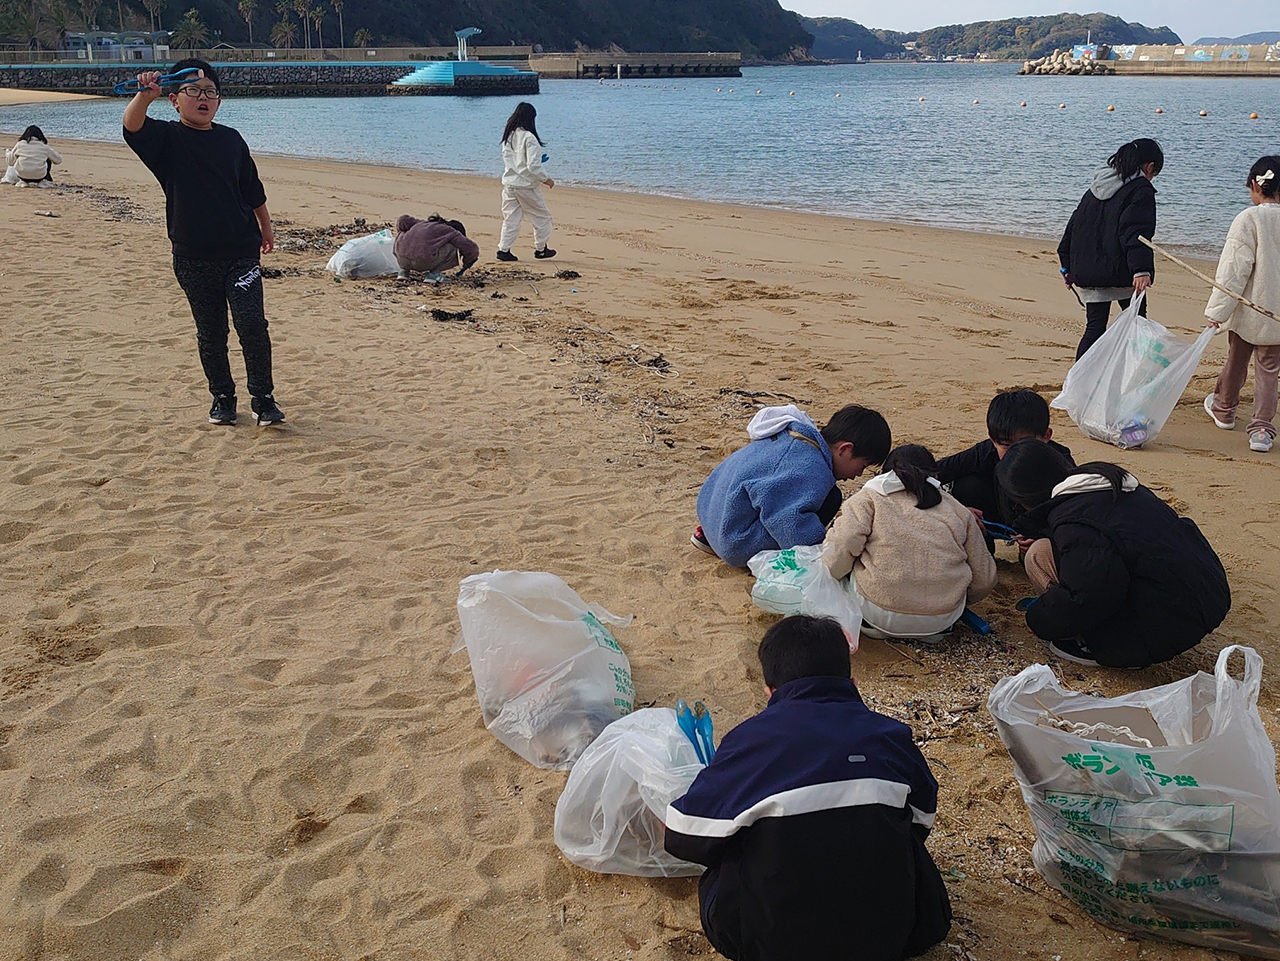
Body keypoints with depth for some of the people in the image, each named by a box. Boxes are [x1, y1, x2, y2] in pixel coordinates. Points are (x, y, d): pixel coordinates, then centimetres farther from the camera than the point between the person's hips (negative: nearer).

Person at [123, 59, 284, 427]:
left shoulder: (231, 139, 7)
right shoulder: (166, 138, -1)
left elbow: (253, 192, 18)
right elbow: (132, 126, -23)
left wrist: (266, 230, 24)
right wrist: (145, 95, -42)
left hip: (240, 251, 1)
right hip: (193, 258, 0)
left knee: (252, 322, -11)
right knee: (210, 332, 9)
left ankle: (264, 400, -2)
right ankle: (222, 398, 24)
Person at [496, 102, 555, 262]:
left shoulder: (508, 136, 4)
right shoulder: (529, 138, -18)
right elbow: (533, 167, -21)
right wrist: (546, 179, -6)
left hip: (508, 183, 6)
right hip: (526, 185, -6)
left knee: (511, 218, 12)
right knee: (542, 217, 11)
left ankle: (504, 249, 5)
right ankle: (541, 249, 18)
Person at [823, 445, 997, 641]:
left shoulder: (868, 499, 4)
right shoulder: (960, 512, 14)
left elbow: (837, 556, -11)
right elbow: (984, 580, 17)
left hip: (879, 615, -2)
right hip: (942, 620, 3)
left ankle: (870, 624, 10)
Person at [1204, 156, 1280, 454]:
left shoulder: (1249, 219, -15)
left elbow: (1234, 269, -17)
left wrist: (1218, 310, -13)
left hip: (1248, 308, -2)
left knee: (1236, 361, 18)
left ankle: (1224, 409, 39)